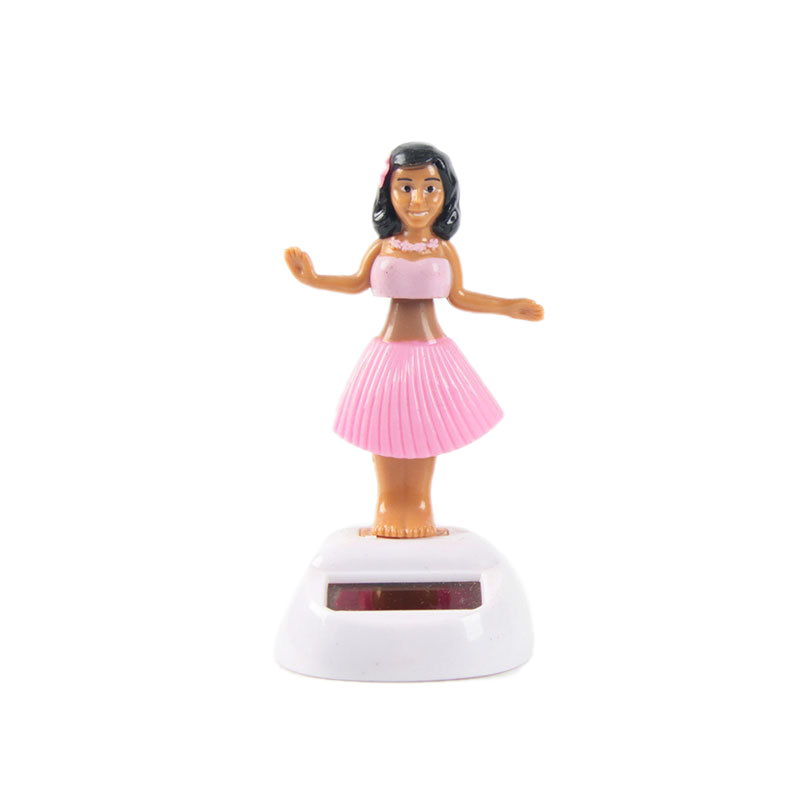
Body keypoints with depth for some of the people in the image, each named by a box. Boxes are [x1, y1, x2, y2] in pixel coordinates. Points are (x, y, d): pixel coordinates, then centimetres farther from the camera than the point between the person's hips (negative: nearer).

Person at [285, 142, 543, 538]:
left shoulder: (444, 250, -2)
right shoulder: (382, 246, -2)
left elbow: (459, 296, 7)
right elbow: (356, 283, 10)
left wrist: (508, 306, 8)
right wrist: (313, 278, 2)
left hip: (431, 354, 0)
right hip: (389, 353, 1)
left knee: (425, 432, 6)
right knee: (385, 432, 5)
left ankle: (419, 510, 21)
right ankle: (388, 510, 20)